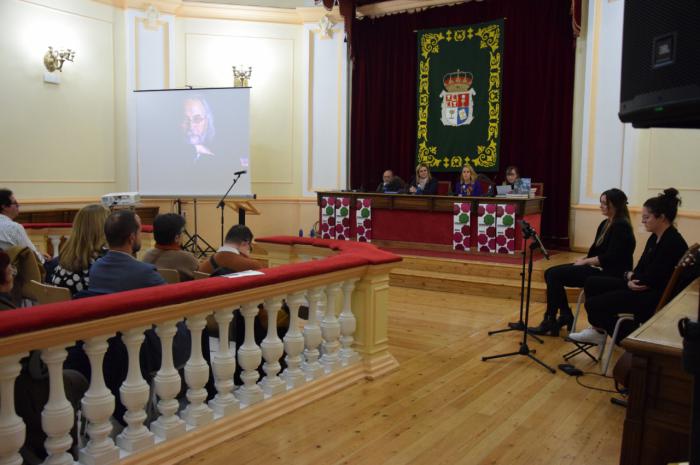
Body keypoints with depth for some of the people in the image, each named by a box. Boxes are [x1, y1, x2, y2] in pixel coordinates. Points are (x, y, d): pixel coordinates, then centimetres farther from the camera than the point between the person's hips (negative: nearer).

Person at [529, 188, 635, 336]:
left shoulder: (621, 226, -14)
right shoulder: (605, 224, 15)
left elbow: (610, 258, -21)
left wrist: (585, 262, -14)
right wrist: (583, 259, 0)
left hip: (609, 274, -10)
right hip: (597, 267, 10)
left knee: (555, 275, -19)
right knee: (550, 273, -2)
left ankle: (550, 322, -9)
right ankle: (566, 315, 4)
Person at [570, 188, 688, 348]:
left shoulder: (672, 243, -20)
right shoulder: (654, 238, 10)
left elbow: (651, 279, -22)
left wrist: (630, 279, -6)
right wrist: (630, 276, -9)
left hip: (656, 297, -10)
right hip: (640, 286, 10)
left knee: (593, 304, -14)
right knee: (592, 283, 6)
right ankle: (597, 331, 10)